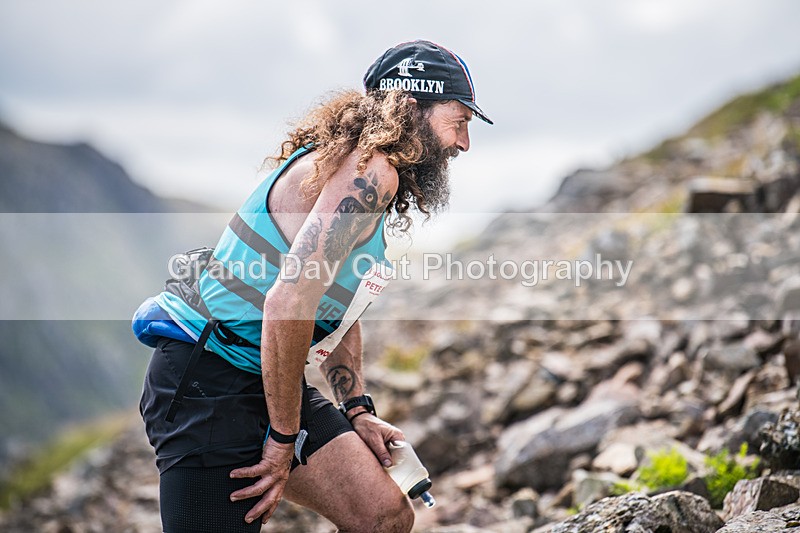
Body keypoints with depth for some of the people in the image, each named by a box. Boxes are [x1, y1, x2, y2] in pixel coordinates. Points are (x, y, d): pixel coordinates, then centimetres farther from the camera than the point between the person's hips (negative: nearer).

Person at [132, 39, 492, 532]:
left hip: (268, 381, 10)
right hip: (207, 385, -9)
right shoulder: (370, 171, -18)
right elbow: (290, 300, -28)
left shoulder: (372, 184, 14)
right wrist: (285, 439, -20)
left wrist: (357, 411, 12)